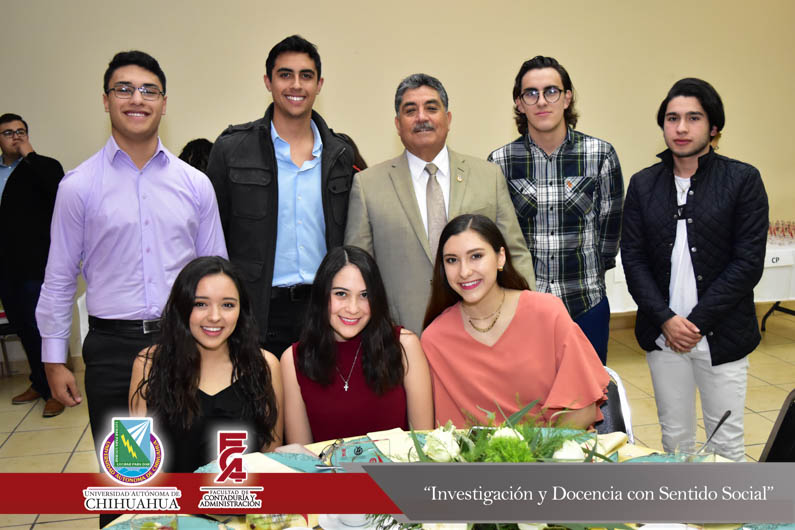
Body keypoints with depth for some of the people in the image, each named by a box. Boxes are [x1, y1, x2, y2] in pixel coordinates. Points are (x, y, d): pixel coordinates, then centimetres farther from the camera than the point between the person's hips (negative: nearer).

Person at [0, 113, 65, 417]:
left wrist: (30, 155, -16)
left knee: (41, 328, -4)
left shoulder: (43, 167, -1)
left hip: (36, 266, -6)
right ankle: (39, 383, 28)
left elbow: (59, 190, -22)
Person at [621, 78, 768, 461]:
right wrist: (666, 319, -11)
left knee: (726, 444, 7)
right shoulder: (643, 184, 6)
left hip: (722, 336, -2)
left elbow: (748, 262, -8)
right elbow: (633, 258, 1)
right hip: (663, 335, 2)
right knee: (675, 439, 13)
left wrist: (697, 321, -13)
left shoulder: (743, 180, -3)